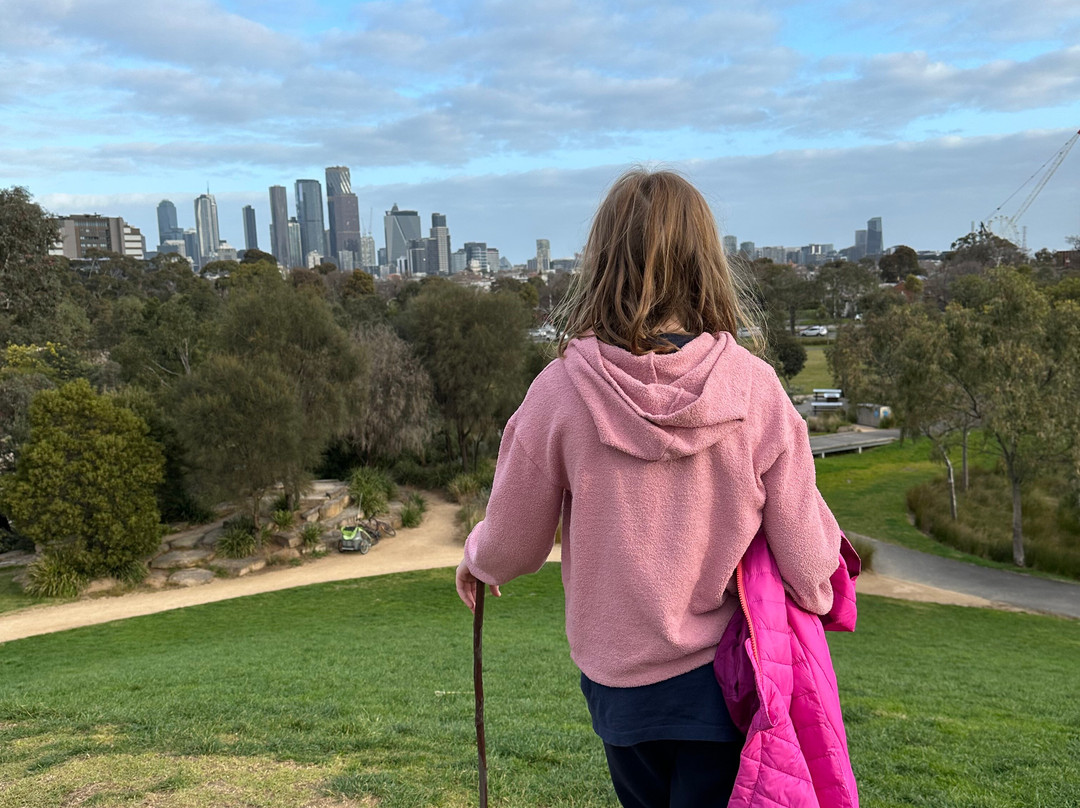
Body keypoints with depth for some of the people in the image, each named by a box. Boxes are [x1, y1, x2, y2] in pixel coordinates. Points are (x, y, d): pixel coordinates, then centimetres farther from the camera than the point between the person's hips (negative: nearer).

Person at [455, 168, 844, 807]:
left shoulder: (562, 389, -16)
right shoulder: (755, 387, -15)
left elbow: (515, 543, -4)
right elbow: (807, 564, -10)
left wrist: (476, 558, 19)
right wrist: (817, 596, 13)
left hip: (621, 684, 1)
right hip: (727, 680, -1)